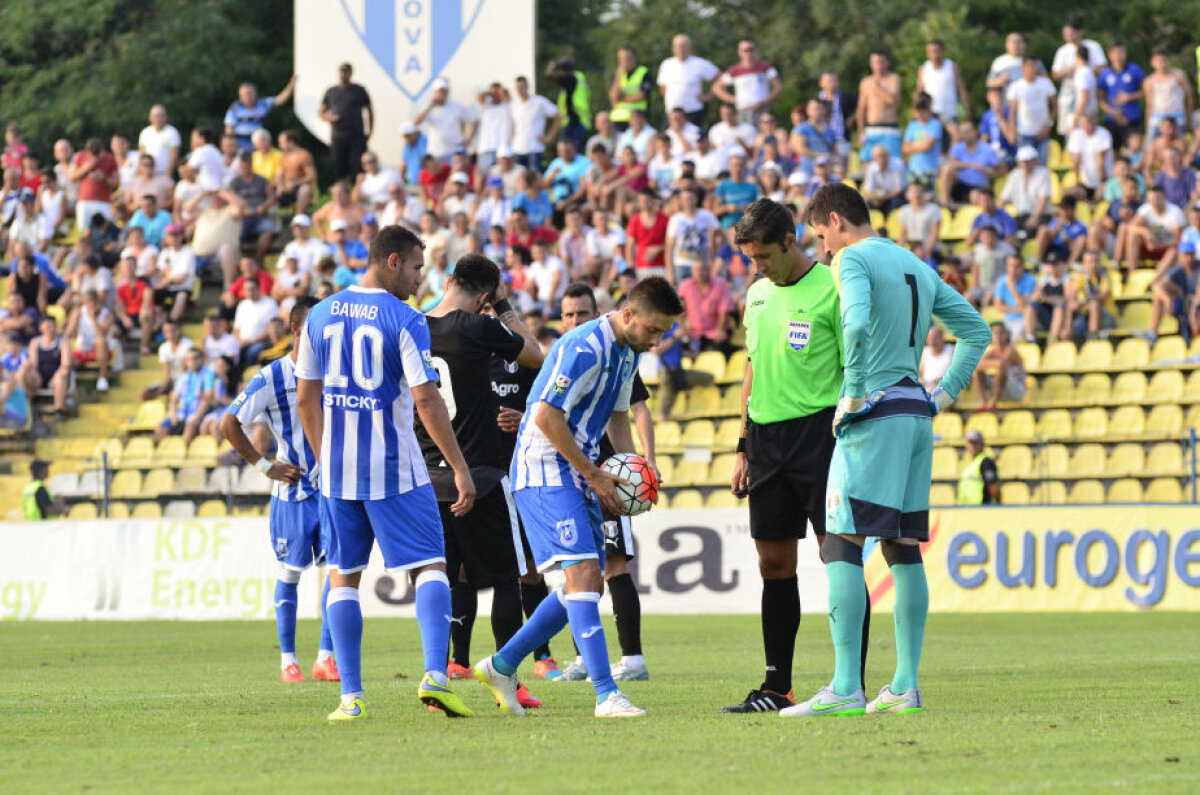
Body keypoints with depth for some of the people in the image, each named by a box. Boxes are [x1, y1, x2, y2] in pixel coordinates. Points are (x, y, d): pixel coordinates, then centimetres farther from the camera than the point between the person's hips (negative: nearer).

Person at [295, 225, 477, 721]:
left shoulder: (320, 316, 7)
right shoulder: (405, 321, -9)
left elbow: (306, 398, 12)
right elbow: (427, 401, -14)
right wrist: (460, 468, -11)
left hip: (337, 470, 5)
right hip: (394, 470, -5)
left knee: (343, 575, 11)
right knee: (430, 568, 1)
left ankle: (350, 695, 5)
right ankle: (435, 675, -18)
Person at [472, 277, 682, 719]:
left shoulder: (627, 352, 11)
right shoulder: (585, 347, -20)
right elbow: (547, 417, -22)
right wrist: (595, 475, -17)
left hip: (577, 477, 10)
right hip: (545, 472, -10)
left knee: (587, 584, 9)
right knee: (584, 573, -19)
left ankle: (502, 666, 21)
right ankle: (606, 694, -24)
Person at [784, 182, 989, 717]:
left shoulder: (854, 259, -6)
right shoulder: (916, 266, 19)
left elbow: (857, 324, -25)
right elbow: (975, 329, 23)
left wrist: (853, 393, -16)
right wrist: (945, 393, 18)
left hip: (875, 414, -8)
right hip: (918, 415, 8)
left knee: (841, 546, -9)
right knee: (903, 549, 10)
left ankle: (845, 688, -16)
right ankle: (905, 687, 8)